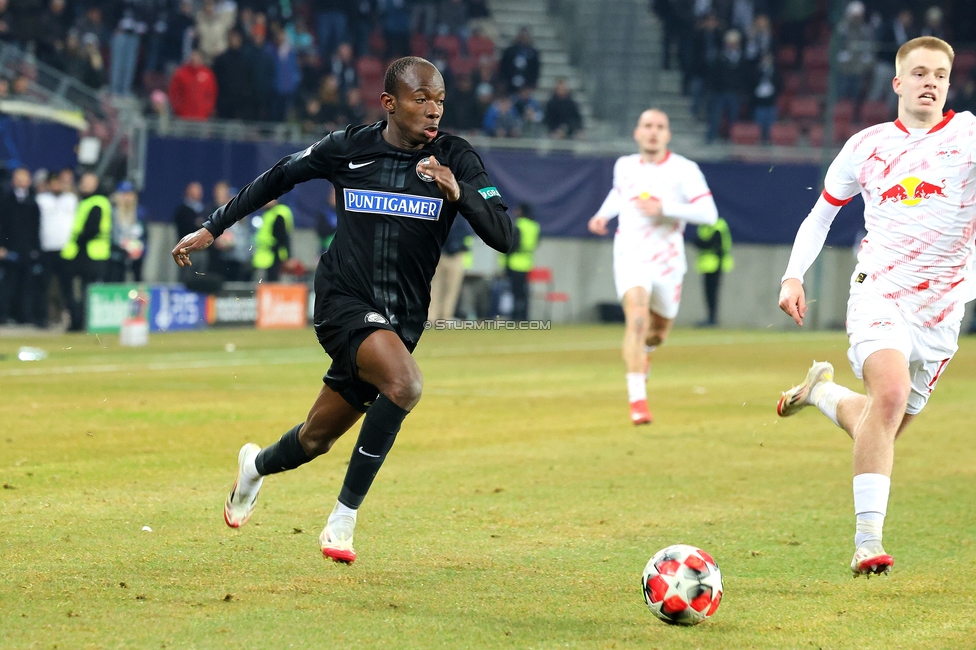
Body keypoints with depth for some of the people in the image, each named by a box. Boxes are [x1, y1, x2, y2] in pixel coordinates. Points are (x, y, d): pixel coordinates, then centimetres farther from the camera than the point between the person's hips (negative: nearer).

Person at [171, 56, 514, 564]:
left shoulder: (456, 160, -4)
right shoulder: (346, 149, -5)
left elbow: (503, 236, -11)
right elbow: (279, 178, 12)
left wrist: (458, 192, -28)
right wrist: (213, 228, 16)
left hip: (401, 320, 3)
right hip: (343, 299, -3)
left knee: (316, 440, 12)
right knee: (404, 383, -31)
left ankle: (258, 465, 48)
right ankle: (343, 519, -17)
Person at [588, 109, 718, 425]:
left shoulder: (684, 170, -9)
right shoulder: (624, 166, 5)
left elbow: (709, 213, -16)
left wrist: (664, 208, -23)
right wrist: (603, 214, 11)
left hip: (667, 260, 0)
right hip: (630, 255, 0)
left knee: (658, 330, 17)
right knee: (637, 316, -25)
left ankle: (643, 350, 57)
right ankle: (637, 399, -29)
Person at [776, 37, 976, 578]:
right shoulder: (867, 146, 8)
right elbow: (821, 212, 20)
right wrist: (794, 275, 8)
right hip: (879, 289, -1)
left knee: (882, 427, 9)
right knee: (891, 391, -29)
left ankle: (821, 391, 44)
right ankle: (868, 542, -28)